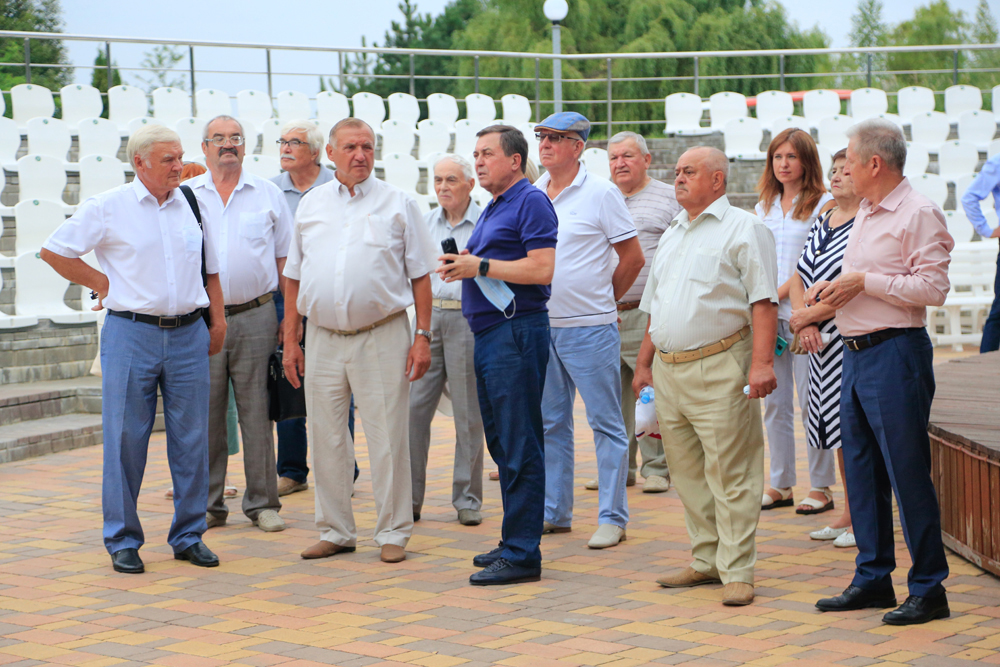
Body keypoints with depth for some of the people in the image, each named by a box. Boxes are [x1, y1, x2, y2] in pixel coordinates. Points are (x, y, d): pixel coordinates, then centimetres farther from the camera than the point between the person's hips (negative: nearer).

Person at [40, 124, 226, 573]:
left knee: (192, 439, 5)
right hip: (131, 335, -3)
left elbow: (210, 267, 21)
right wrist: (101, 284, 1)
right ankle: (122, 541, 10)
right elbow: (53, 251, 3)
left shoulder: (193, 205, 11)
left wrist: (218, 320, 16)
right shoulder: (108, 208, -2)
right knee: (124, 439, 0)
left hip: (188, 335, 4)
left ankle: (189, 536, 16)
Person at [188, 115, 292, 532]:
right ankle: (208, 504, 11)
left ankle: (262, 503, 9)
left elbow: (285, 260, 10)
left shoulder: (268, 194, 8)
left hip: (255, 316, 0)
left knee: (257, 412, 2)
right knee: (206, 414, 3)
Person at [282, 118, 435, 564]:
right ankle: (335, 531, 19)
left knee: (387, 438, -2)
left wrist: (423, 335, -4)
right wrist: (290, 340, 9)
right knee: (326, 438, 8)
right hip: (323, 339, 3)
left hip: (382, 336, -3)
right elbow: (294, 277, 13)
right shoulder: (310, 205, 11)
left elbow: (419, 275, 3)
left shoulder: (398, 204, 3)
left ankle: (393, 532, 9)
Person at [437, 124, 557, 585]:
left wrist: (480, 266, -14)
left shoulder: (530, 202, -8)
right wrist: (463, 265, 8)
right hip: (489, 334, 10)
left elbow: (542, 269, -19)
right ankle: (513, 543, 20)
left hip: (516, 331, -10)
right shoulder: (493, 209, 21)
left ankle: (522, 555, -6)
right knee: (502, 444, 13)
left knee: (519, 447, -8)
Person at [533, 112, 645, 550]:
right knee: (550, 423, 12)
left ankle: (612, 518, 3)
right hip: (540, 328, 6)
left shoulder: (601, 193, -5)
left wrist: (601, 301, 5)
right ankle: (554, 512, 21)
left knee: (606, 424, -1)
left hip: (589, 329, -6)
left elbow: (632, 257, -2)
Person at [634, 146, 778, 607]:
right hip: (667, 369, 8)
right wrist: (643, 364, 19)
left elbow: (763, 301, -11)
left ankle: (737, 571, -2)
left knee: (730, 474, -6)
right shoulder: (671, 236, 21)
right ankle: (706, 561, 20)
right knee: (686, 472, 11)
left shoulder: (743, 229, -2)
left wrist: (761, 363, -20)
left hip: (719, 367, -8)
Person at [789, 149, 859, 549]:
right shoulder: (822, 223, 15)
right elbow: (799, 277, 14)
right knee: (839, 427, 12)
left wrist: (807, 316, -10)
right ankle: (848, 514, 21)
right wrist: (806, 324, -2)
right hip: (823, 344, 8)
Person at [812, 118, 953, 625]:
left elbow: (932, 288, -19)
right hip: (856, 353, 9)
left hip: (896, 354, -9)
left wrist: (864, 282, -17)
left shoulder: (919, 214, -11)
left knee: (907, 472, -6)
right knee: (862, 471, 12)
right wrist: (832, 289, 8)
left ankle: (928, 589, 1)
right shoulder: (866, 213, 18)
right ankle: (873, 579, 21)